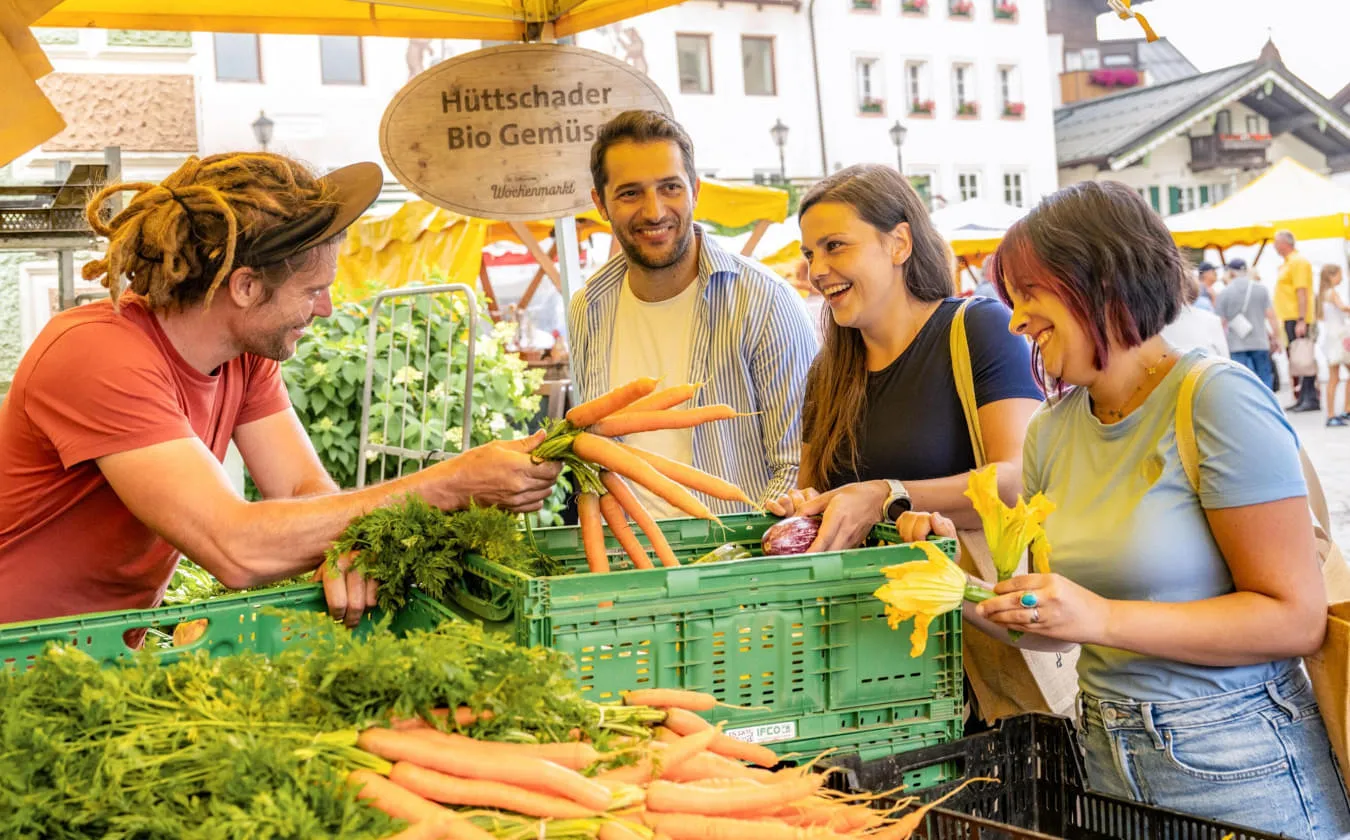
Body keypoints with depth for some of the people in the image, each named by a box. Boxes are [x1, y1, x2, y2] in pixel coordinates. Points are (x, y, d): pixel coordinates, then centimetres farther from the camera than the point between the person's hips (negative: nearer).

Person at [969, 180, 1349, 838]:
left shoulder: (1218, 400, -16)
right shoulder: (1052, 433, 5)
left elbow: (1297, 620, -19)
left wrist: (1106, 617, -25)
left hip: (1240, 772, -6)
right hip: (1109, 759, 6)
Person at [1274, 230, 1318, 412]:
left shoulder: (1298, 262, -12)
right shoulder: (1289, 262, 18)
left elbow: (1302, 292, -19)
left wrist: (1301, 321, -25)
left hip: (1296, 319, -10)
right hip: (1290, 319, 10)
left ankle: (1311, 399, -10)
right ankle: (1302, 399, 16)